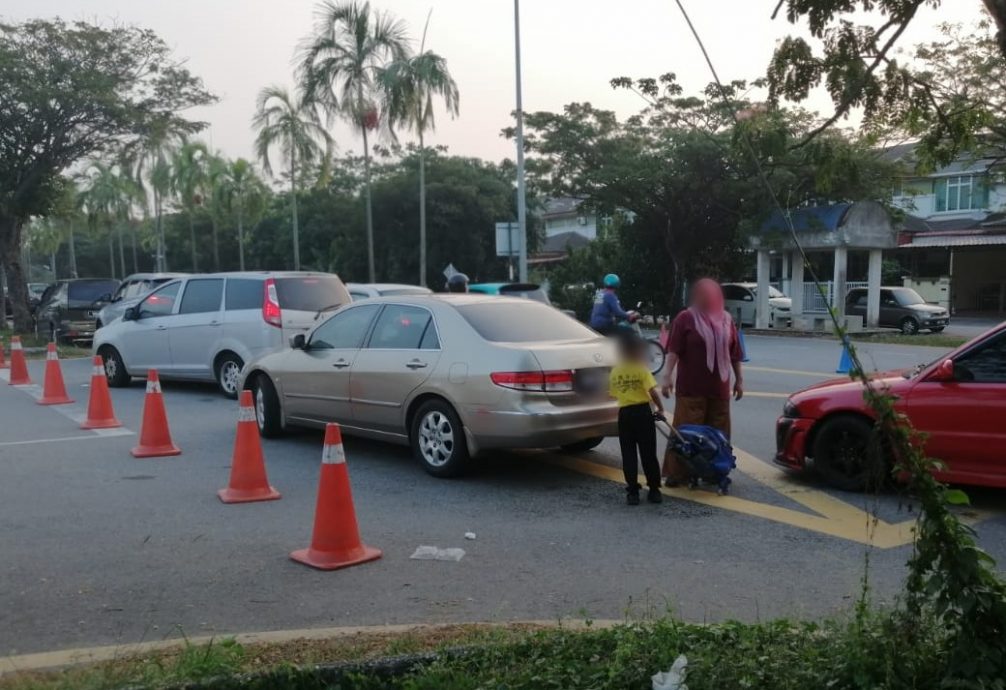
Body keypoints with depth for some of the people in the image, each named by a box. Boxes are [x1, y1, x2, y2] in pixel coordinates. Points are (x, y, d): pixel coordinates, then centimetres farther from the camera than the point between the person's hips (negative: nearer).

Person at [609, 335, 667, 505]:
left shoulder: (614, 372, 6)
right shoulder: (642, 369, -7)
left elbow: (614, 394, 8)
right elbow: (653, 392, -14)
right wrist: (660, 409, -4)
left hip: (624, 413, 3)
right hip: (642, 412, -3)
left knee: (629, 454, 7)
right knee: (648, 453, 6)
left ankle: (633, 491, 7)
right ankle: (654, 490, 12)